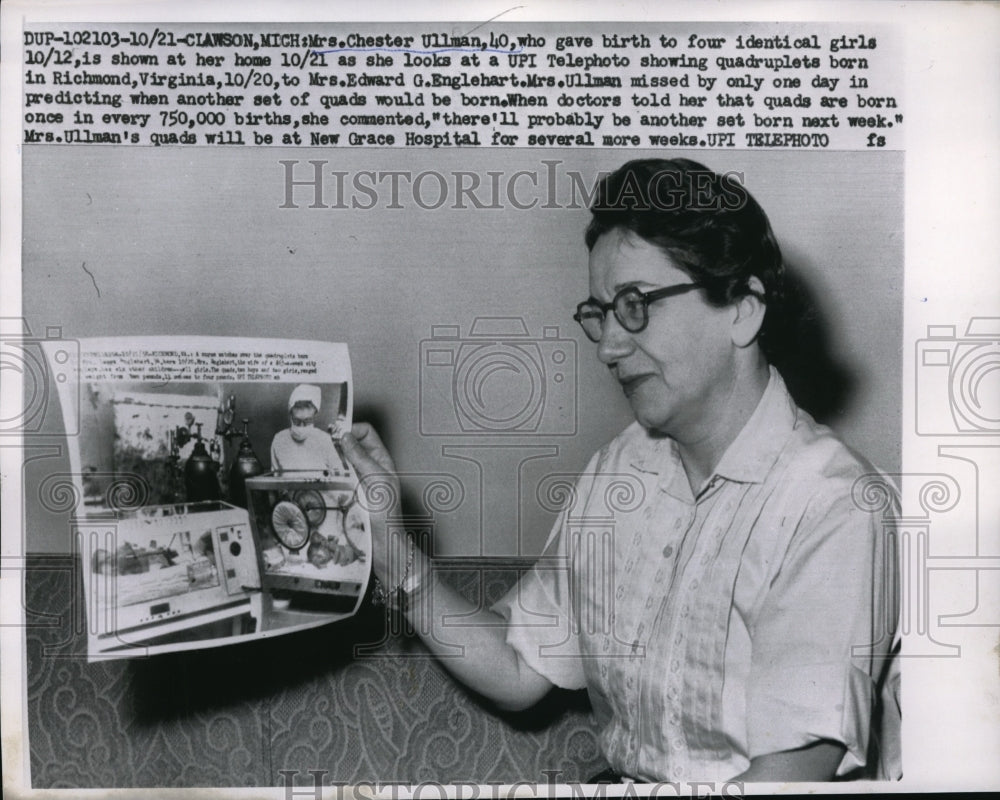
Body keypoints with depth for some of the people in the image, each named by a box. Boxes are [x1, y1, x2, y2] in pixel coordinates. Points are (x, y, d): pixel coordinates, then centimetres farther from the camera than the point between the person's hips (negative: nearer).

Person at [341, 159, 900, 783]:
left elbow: (788, 771, -21)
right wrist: (386, 542, -6)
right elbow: (518, 673, 3)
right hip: (621, 776, 4)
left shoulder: (833, 507, -19)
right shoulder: (614, 472, 1)